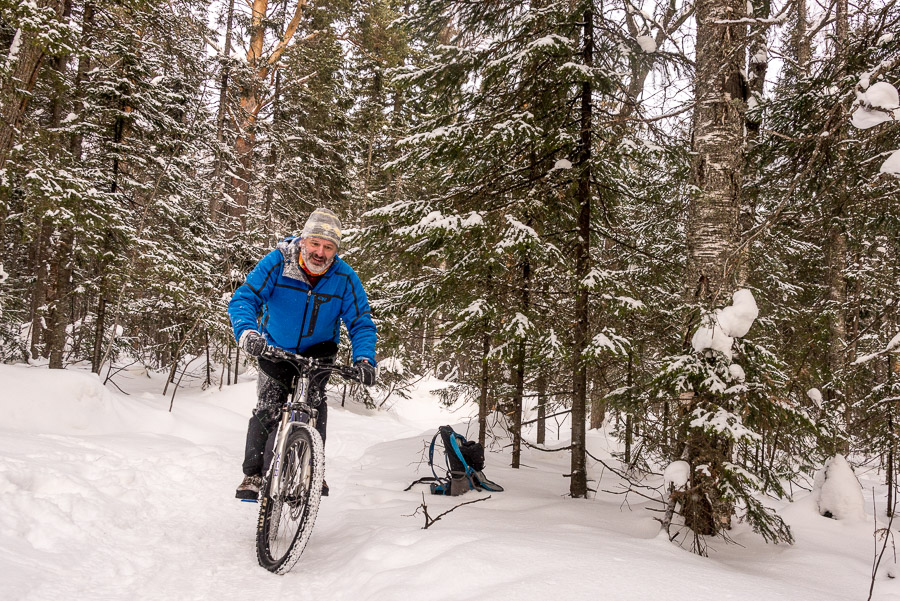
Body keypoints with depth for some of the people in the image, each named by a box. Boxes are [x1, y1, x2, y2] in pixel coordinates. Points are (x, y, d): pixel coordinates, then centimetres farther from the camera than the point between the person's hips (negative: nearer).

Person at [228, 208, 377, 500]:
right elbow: (243, 298, -26)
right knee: (267, 409, -11)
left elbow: (361, 323, -16)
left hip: (318, 351, 1)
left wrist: (364, 359, -34)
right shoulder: (276, 263, -22)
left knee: (314, 404, -18)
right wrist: (247, 332, -46)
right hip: (276, 350, 0)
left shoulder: (345, 278, -19)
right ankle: (253, 474, 1)